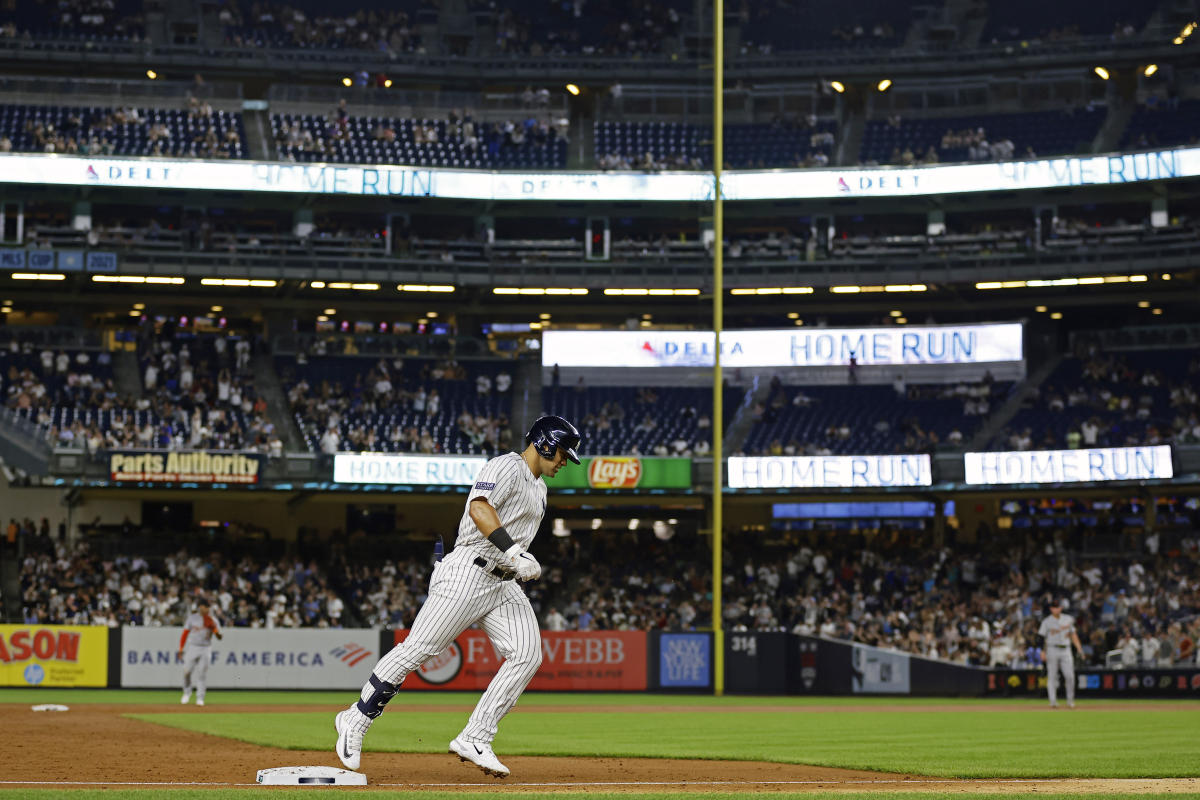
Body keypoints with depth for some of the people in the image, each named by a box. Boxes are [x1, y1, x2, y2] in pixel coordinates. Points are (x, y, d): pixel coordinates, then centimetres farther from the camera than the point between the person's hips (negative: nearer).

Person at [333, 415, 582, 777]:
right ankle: (356, 719, 3)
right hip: (469, 571, -9)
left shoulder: (538, 488, 24)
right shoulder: (507, 466, -7)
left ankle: (474, 740, -8)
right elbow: (479, 508, -25)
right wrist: (515, 553, -32)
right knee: (418, 649, -10)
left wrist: (525, 563, 18)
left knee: (527, 656, -8)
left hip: (503, 582, 9)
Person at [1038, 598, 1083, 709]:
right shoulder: (1047, 621, 2)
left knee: (1070, 676, -6)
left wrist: (1079, 648, 6)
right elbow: (1042, 638, -2)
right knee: (1052, 676, -3)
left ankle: (1070, 700, 6)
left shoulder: (1068, 619, 11)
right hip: (1052, 650, -2)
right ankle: (1053, 701, -3)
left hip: (1066, 650, 2)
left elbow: (1073, 634, 15)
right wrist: (1043, 652, -14)